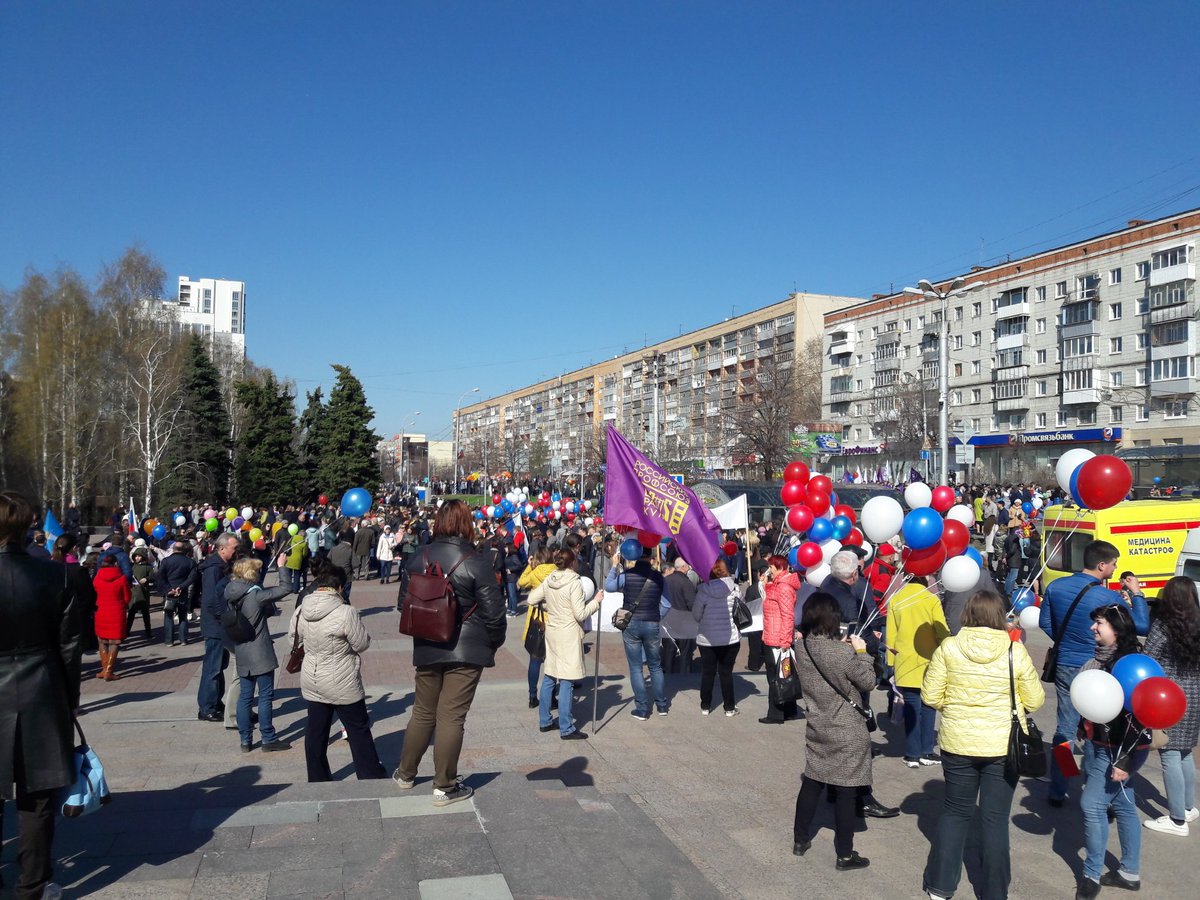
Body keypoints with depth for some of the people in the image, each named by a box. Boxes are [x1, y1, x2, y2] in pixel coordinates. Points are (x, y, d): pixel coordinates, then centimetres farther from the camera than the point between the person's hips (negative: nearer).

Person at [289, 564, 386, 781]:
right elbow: (362, 644, -13)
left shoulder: (300, 612, -5)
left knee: (315, 731, 16)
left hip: (311, 682, 5)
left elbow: (293, 641, 10)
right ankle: (372, 777, 17)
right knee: (359, 730, 9)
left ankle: (317, 779, 26)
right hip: (342, 685, -5)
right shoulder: (346, 612, -24)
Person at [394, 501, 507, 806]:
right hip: (466, 651, -4)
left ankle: (405, 774, 34)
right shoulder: (475, 563, -14)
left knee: (423, 712, 20)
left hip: (426, 650, 5)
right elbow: (493, 611, -13)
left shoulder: (417, 560, 1)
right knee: (451, 717, 2)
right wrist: (494, 643, 4)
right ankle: (444, 787, 11)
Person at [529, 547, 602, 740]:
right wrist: (595, 601, -3)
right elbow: (580, 614, -16)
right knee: (566, 682, -3)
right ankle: (566, 729, 2)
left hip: (551, 632, 7)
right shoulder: (574, 583, -16)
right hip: (568, 635, -7)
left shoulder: (549, 580, 3)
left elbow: (532, 599, 10)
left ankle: (544, 721, 26)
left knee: (549, 677, 16)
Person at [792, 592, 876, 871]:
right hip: (846, 732, -6)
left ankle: (801, 839, 30)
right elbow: (867, 682, -12)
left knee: (812, 782, 19)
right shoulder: (842, 653, -23)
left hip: (817, 728, 6)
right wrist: (861, 652, -2)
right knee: (845, 791, 4)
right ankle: (845, 855, 14)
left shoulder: (803, 649, -3)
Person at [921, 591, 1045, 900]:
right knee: (995, 818, 11)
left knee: (955, 812, 16)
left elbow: (930, 697, -5)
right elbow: (1035, 701, -1)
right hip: (1003, 746, -1)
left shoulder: (948, 647, -10)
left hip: (958, 744, 1)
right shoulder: (1015, 651, -10)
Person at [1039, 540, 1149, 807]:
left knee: (1065, 728, 14)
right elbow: (1142, 626, -10)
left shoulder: (1056, 586, -2)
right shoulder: (1109, 597, -18)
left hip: (1065, 667, 5)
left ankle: (1057, 792, 21)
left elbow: (1045, 623, 8)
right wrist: (1137, 594, 0)